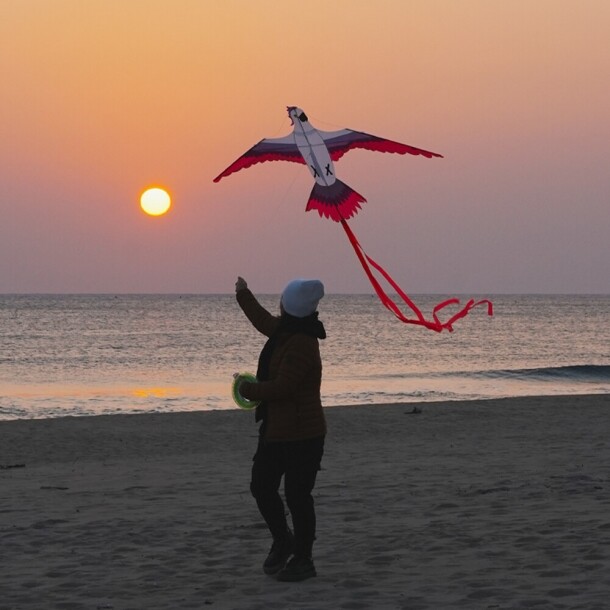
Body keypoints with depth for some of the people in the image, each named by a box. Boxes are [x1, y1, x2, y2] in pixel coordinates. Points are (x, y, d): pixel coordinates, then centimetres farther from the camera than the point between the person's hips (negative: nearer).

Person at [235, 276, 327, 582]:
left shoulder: (301, 345, -24)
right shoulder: (284, 331, 6)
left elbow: (281, 387, -26)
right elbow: (265, 321, 30)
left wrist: (247, 390, -11)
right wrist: (244, 295, 38)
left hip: (300, 434, -10)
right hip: (276, 429, 10)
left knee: (296, 495, -3)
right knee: (261, 487, 14)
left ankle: (303, 559, 9)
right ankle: (282, 540, 32)